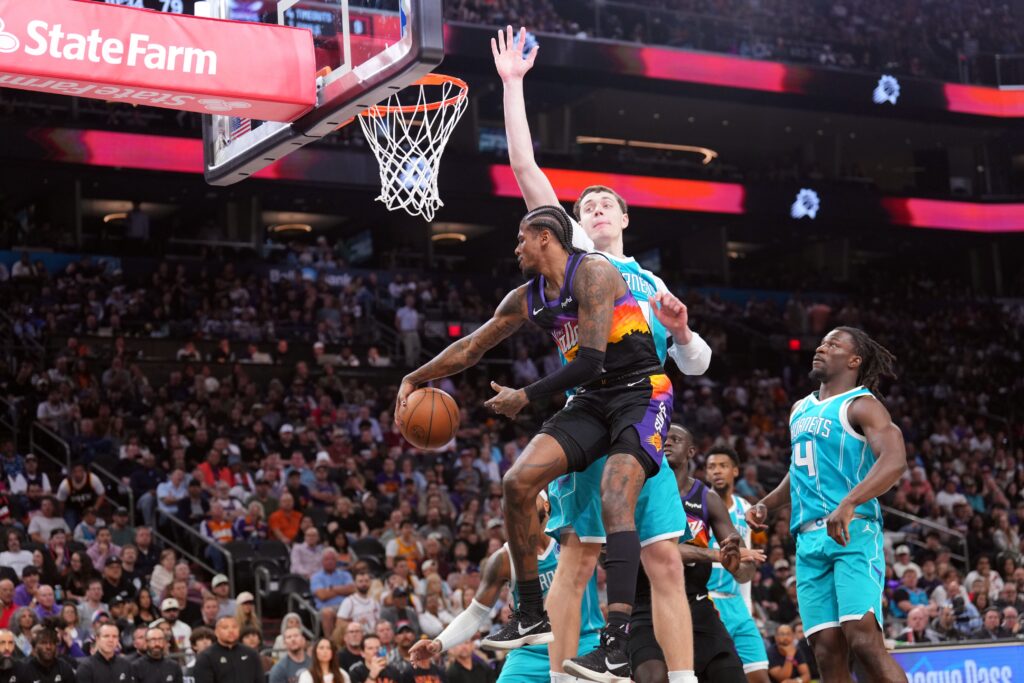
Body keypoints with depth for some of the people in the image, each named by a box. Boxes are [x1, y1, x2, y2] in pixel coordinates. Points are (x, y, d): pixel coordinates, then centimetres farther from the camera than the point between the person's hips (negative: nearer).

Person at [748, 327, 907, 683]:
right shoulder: (800, 410, 21)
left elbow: (895, 460, -20)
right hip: (809, 539, 7)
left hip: (853, 533, -7)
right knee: (828, 652, 1)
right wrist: (767, 504, 17)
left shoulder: (861, 405, -3)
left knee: (864, 639, -20)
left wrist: (849, 503, -33)